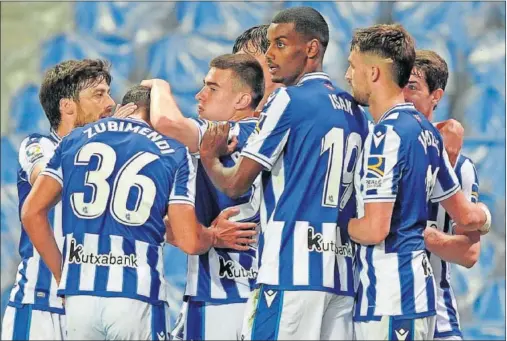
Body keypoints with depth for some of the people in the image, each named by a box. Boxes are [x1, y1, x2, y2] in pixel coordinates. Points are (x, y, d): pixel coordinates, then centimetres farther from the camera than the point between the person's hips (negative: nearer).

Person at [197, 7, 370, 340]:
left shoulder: (288, 100, -5)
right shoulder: (356, 112, 16)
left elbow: (235, 184, -1)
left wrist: (209, 158, 18)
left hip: (291, 273, -8)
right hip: (342, 275, 8)